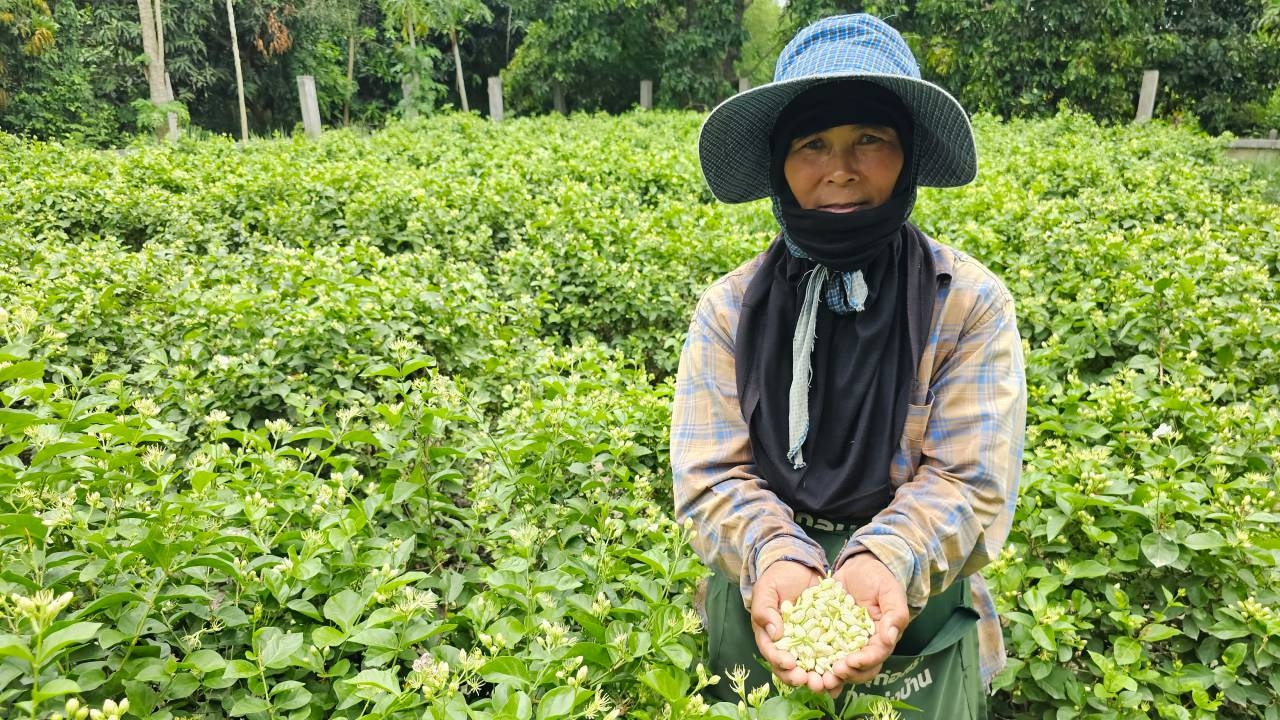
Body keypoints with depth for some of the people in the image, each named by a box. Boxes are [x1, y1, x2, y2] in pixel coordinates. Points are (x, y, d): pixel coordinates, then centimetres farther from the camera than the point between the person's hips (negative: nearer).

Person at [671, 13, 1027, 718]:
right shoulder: (728, 310, -7)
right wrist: (774, 557, -31)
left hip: (918, 622, -1)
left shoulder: (971, 304, -10)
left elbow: (970, 481, -15)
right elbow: (712, 475, -12)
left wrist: (883, 562, -33)